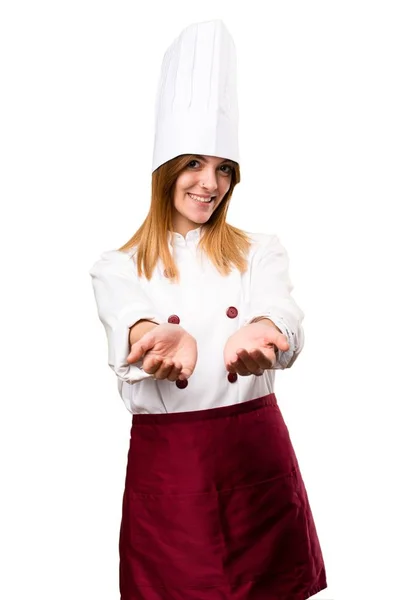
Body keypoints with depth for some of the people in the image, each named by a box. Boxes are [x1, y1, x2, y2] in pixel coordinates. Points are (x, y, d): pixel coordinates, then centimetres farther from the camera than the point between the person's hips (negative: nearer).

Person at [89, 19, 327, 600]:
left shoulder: (260, 250, 5)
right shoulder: (115, 269, 2)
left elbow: (286, 321, -16)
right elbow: (130, 332, -20)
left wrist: (259, 333, -41)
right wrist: (165, 338, -45)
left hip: (257, 452, 1)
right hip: (165, 461, -1)